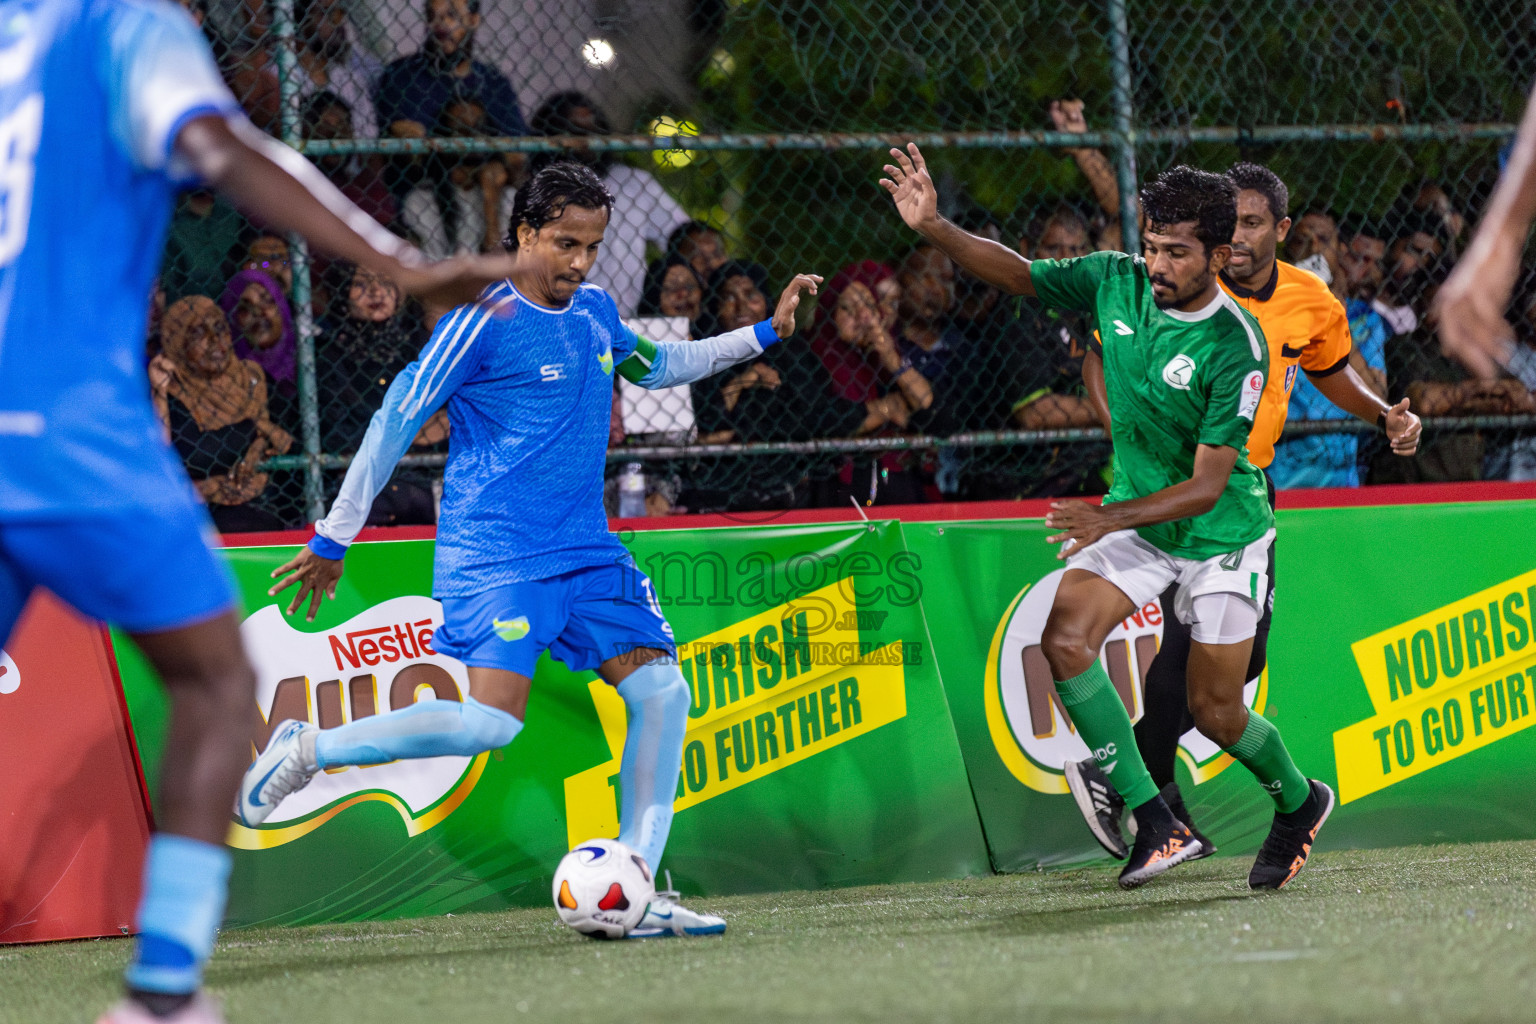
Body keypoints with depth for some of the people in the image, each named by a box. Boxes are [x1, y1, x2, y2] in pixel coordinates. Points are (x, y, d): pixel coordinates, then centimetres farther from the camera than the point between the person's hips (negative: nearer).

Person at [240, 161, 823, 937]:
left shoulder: (595, 313, 12)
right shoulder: (484, 320, -11)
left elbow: (653, 365, 34)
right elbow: (395, 420, -8)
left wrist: (763, 334, 27)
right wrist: (332, 540, -6)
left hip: (585, 550, 8)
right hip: (493, 555, -8)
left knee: (661, 690, -1)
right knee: (491, 720, -23)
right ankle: (309, 750, -6)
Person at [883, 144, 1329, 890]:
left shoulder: (1236, 347, -26)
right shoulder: (1116, 282, -11)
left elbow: (1206, 488, -27)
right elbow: (1018, 273, 0)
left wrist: (1109, 519, -39)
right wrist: (934, 227, -17)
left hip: (1221, 535, -5)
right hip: (1132, 517, 5)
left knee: (1214, 711, 1)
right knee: (1064, 638, -21)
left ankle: (1299, 803, 36)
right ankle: (1157, 826, -16)